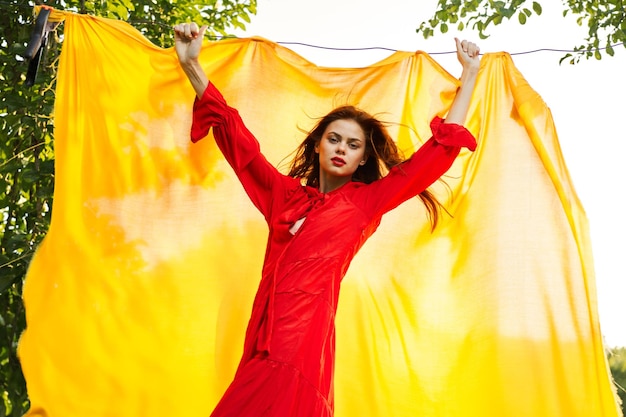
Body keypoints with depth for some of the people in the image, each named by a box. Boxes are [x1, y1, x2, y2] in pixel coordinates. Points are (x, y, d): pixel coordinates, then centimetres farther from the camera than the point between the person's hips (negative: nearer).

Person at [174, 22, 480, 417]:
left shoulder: (367, 200, 9)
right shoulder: (285, 194, 17)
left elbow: (442, 147, 11)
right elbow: (234, 135, 18)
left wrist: (469, 74, 17)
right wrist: (191, 64, 15)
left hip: (304, 345, -4)